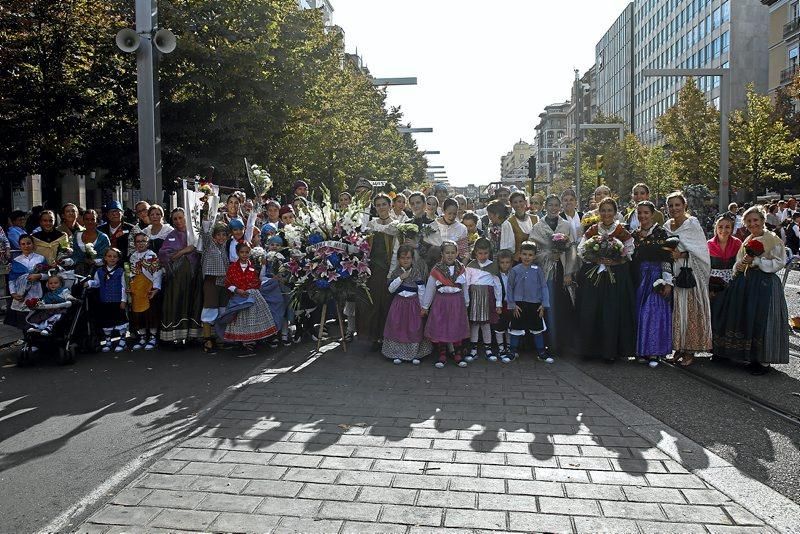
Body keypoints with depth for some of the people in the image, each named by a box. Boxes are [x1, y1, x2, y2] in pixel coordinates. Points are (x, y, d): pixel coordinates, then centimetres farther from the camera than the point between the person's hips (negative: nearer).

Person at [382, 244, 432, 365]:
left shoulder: (417, 273, -5)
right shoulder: (395, 273, 2)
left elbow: (421, 291, -3)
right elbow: (391, 289, -6)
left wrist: (422, 307, -4)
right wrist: (400, 278, -15)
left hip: (413, 304, -2)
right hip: (399, 304, 2)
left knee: (414, 329, 1)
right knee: (397, 328, 2)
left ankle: (415, 354, 12)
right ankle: (397, 354, 12)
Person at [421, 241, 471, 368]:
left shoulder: (461, 269, 3)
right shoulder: (436, 270, -3)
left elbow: (465, 288, 10)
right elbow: (429, 289, 2)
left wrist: (466, 304, 13)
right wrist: (425, 306, 6)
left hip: (457, 303, 2)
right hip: (441, 302, -1)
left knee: (457, 329, 7)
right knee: (440, 329, 2)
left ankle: (457, 355, 19)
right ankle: (442, 356, 14)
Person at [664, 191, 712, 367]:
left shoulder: (692, 223, -5)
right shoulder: (667, 226, 11)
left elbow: (701, 250, -9)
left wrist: (682, 255, -18)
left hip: (690, 273, -5)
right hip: (674, 273, 5)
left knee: (690, 311, -3)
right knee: (676, 310, 5)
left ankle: (690, 351, 3)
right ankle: (679, 347, 13)